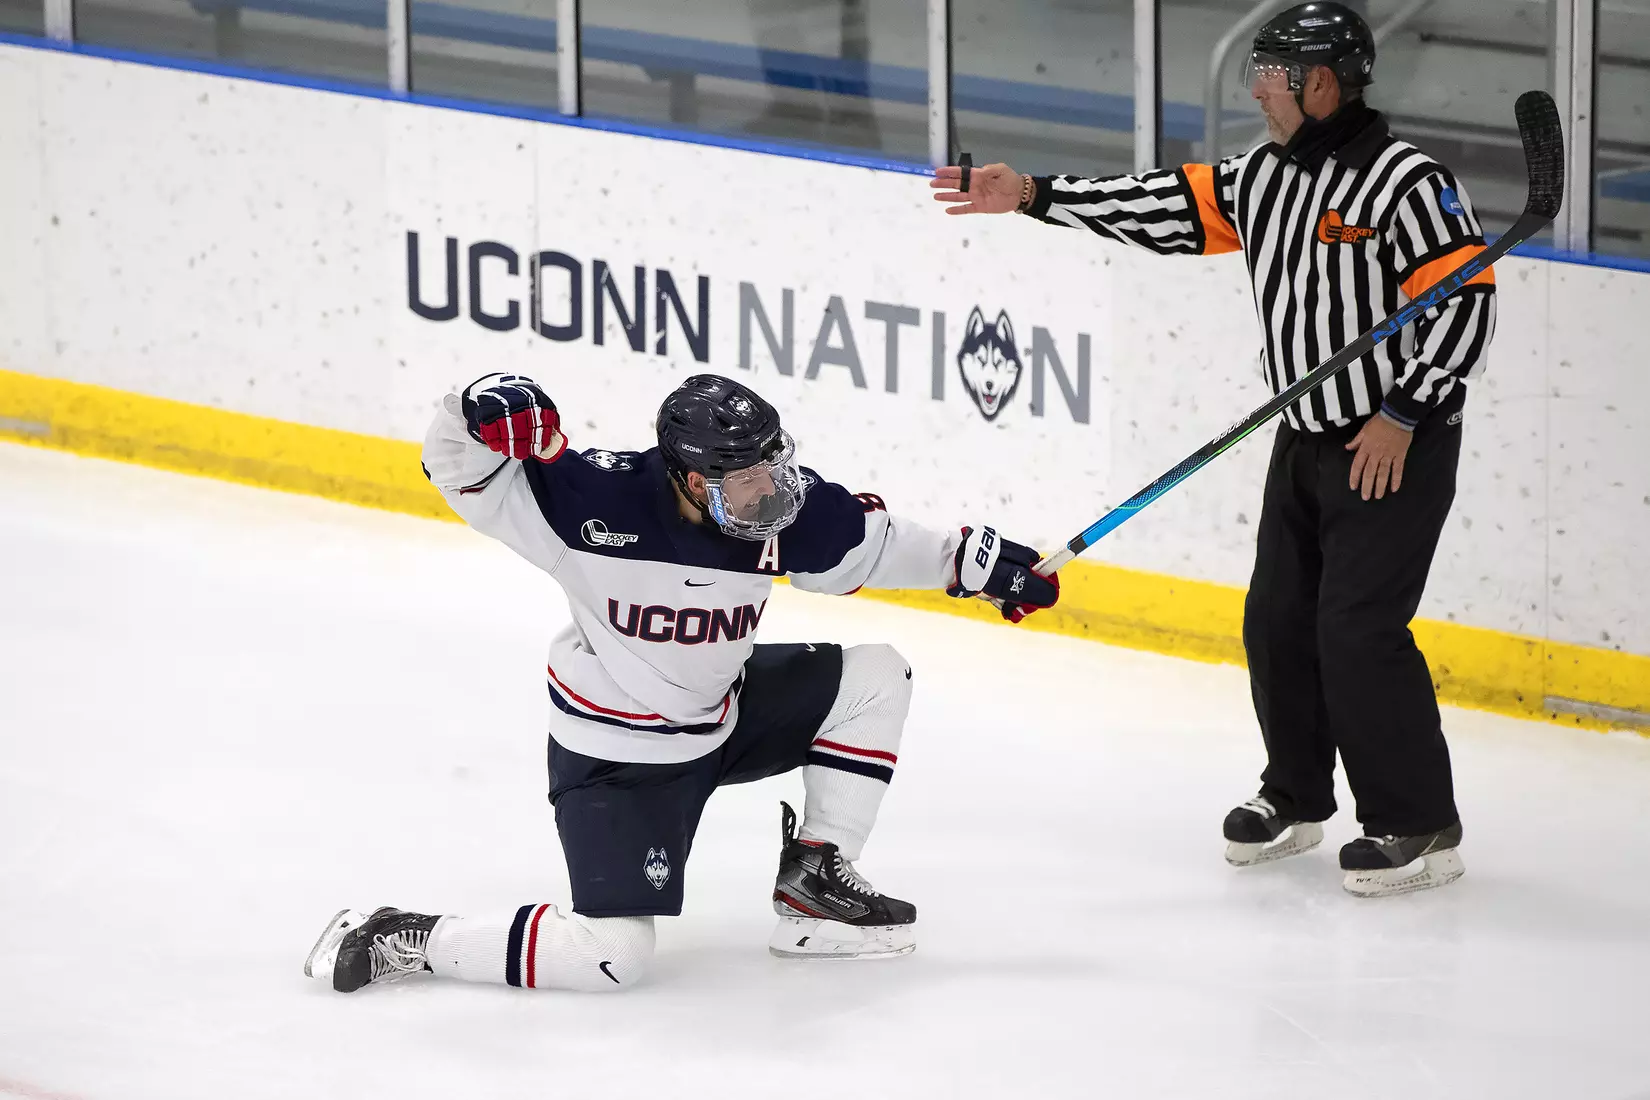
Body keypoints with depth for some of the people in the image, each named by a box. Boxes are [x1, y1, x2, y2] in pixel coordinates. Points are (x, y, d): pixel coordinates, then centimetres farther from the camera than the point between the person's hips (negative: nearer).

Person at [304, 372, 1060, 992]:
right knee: (609, 956, -17)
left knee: (872, 680, 3)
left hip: (721, 715, 7)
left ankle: (815, 882, 13)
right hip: (614, 756, -7)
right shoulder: (597, 502, -29)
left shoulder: (783, 508, -14)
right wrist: (483, 413, -47)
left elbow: (865, 543, 7)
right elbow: (464, 476, -25)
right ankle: (401, 940, -3)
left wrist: (974, 562, 7)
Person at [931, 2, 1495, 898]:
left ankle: (1419, 828, -3)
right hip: (1308, 444, 8)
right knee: (1277, 622, 11)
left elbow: (1467, 303, -20)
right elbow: (1165, 211, 7)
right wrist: (1032, 195, 2)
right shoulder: (1266, 175, 6)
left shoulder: (1405, 182, -18)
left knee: (1358, 628, -13)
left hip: (1400, 446, -8)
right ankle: (1296, 798, 29)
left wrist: (1401, 416, -21)